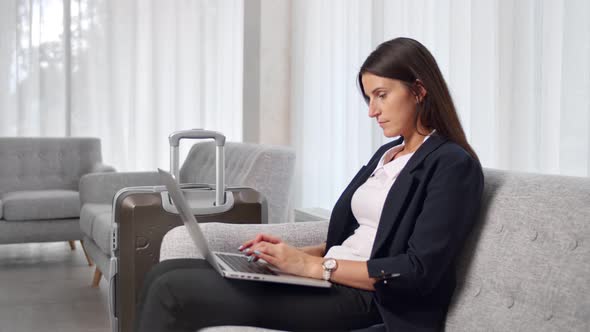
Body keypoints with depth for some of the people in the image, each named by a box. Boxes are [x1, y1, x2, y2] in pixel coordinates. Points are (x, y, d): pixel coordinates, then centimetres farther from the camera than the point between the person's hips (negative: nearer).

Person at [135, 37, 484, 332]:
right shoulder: (387, 153, 19)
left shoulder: (453, 165, -8)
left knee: (174, 292, -19)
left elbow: (420, 271, -17)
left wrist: (314, 265, -18)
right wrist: (296, 254, 2)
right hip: (328, 279, 9)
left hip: (364, 299, -8)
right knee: (165, 275, -4)